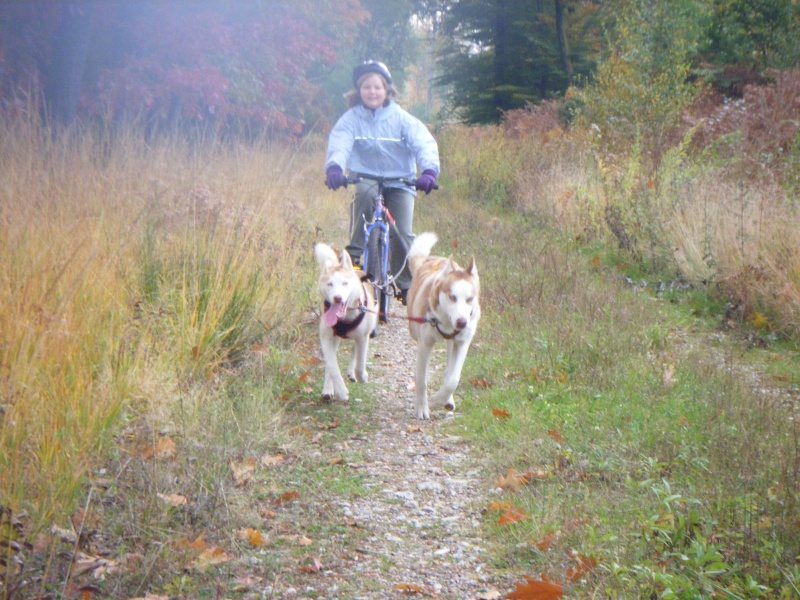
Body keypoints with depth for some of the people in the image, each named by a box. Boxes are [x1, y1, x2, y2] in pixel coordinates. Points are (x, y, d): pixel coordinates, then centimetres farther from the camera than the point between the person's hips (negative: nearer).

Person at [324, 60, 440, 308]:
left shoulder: (401, 119, -5)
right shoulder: (351, 119, -4)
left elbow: (424, 144, -18)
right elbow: (339, 144, -21)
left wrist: (429, 170, -39)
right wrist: (334, 168, -44)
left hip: (400, 181, 0)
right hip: (367, 178, 0)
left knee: (402, 233, -15)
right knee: (365, 194, -36)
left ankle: (406, 286, 5)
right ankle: (356, 252, -21)